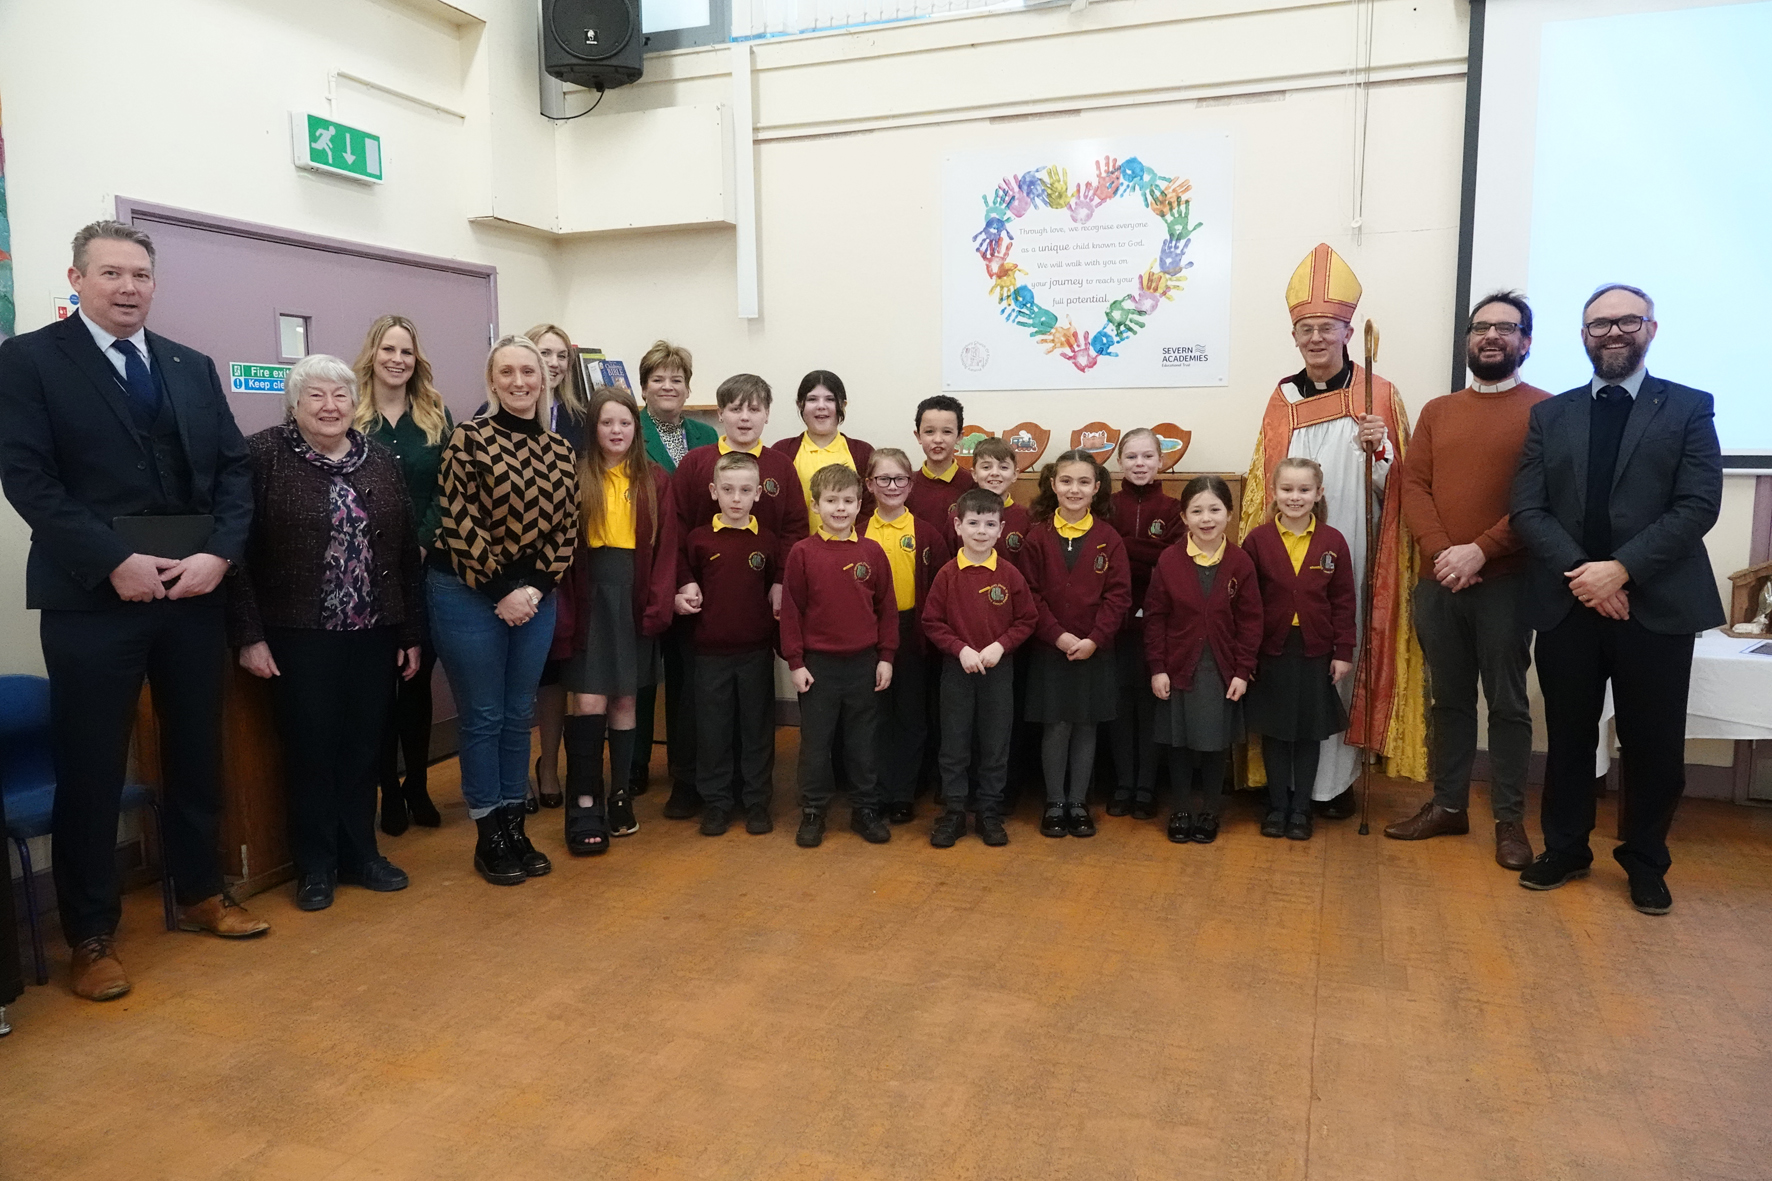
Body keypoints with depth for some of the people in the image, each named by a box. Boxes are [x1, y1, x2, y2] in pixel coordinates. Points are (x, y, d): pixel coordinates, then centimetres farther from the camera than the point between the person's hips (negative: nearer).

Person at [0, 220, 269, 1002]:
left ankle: (201, 894, 30)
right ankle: (92, 934, 18)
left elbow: (234, 469, 8)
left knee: (198, 753, 14)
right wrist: (116, 562, -17)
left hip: (194, 589, 4)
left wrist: (218, 554, -7)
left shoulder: (193, 368, 13)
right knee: (89, 769, 4)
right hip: (92, 596, -4)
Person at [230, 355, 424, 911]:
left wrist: (413, 632, 7)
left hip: (372, 635, 4)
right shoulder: (263, 456, -5)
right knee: (310, 748, 4)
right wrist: (249, 635, -11)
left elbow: (407, 551, 9)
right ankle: (315, 865, 19)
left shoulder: (380, 461, 8)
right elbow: (237, 550, -7)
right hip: (299, 636, -4)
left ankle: (361, 852, 26)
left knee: (363, 746, 11)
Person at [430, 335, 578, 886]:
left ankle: (514, 826, 23)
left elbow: (565, 529, 6)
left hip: (533, 596, 4)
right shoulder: (468, 438, -8)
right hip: (468, 594, -4)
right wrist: (501, 592, -12)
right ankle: (487, 835, 16)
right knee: (483, 716, 3)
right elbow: (459, 524, -12)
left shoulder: (560, 450, 6)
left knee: (519, 714, 11)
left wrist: (536, 588, -6)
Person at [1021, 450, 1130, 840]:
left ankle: (1078, 803, 22)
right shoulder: (1038, 537, -2)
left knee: (1086, 727, 9)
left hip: (1095, 651, 1)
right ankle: (1054, 803, 19)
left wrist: (1094, 639, -14)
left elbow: (1118, 595, -4)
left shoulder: (1108, 538, -1)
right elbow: (1031, 594, -4)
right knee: (1055, 727, 4)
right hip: (1049, 649, -1)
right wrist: (1058, 635, -14)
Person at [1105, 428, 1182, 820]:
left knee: (1151, 703, 6)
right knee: (1120, 703, 7)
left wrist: (1123, 550, -17)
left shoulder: (1172, 509, 1)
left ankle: (1147, 787, 17)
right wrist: (1146, 557, -17)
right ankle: (1124, 784, 19)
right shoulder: (1108, 506, 4)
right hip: (1116, 621, 1)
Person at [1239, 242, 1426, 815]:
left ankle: (1335, 778, 15)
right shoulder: (1283, 400, 9)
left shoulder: (1379, 396, 1)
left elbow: (1395, 489, 0)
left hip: (1351, 554, -2)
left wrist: (1379, 451, -19)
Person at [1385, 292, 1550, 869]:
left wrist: (1479, 551, -16)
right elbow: (1413, 485, 4)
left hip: (1506, 582, -4)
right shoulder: (1437, 412, 14)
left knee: (1507, 703, 4)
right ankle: (1448, 804, 23)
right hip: (1437, 582, 4)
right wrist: (1442, 551, -11)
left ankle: (1509, 820, 13)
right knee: (1449, 698, 12)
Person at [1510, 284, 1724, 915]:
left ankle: (1645, 863, 25)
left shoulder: (1689, 408, 5)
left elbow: (1698, 505, -6)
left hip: (1657, 605, -1)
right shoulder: (1549, 415, 10)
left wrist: (1622, 568, -17)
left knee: (1653, 746, 7)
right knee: (1569, 738, 11)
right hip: (1567, 603, 2)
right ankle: (1565, 850, 26)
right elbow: (1528, 511, 2)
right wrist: (1578, 572, -13)